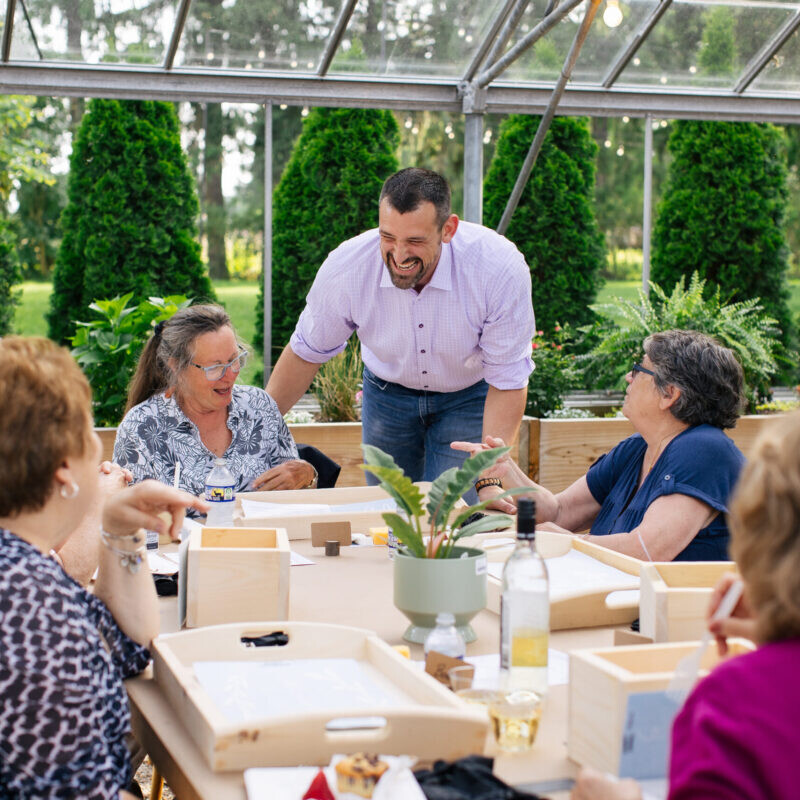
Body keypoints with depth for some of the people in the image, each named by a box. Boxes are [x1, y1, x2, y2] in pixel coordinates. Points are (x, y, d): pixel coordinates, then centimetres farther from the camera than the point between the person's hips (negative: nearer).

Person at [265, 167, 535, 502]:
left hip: (469, 396, -2)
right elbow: (306, 353, -8)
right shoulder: (345, 267, -27)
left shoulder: (501, 267, -33)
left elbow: (507, 381, -25)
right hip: (387, 394, 2)